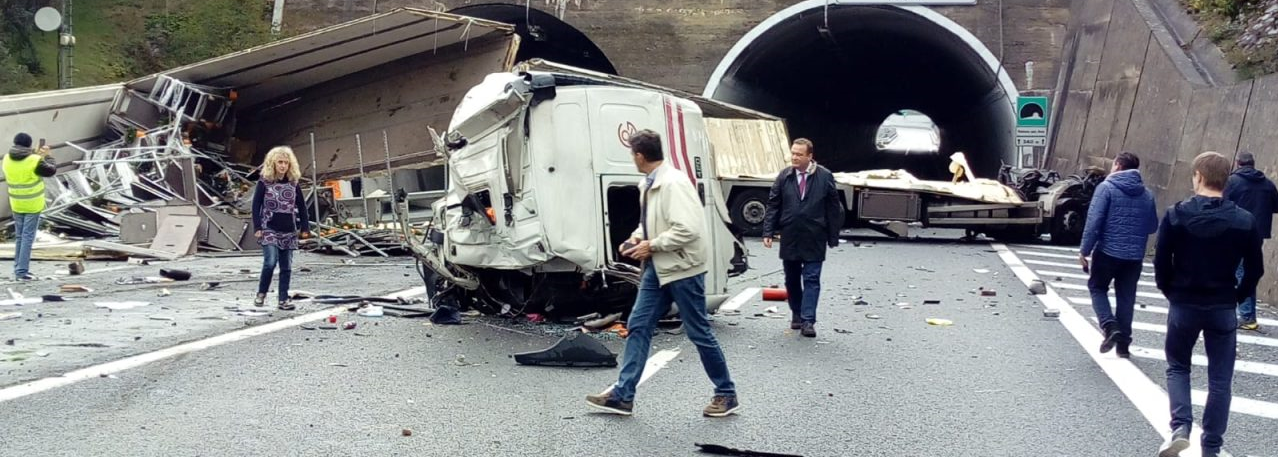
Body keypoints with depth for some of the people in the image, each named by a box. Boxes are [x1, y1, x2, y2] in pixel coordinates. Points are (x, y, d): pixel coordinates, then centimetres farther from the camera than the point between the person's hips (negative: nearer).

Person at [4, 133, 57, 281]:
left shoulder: (7, 159, -1)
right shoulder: (34, 161, -19)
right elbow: (52, 170, -5)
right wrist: (46, 156, 10)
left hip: (16, 204, 5)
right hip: (32, 204, -5)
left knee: (19, 236, 17)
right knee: (28, 237, -1)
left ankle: (18, 269, 21)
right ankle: (22, 272, -2)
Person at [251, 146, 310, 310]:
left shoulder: (294, 182, 6)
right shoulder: (264, 182, -2)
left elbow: (301, 206, 10)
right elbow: (256, 205, -3)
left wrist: (305, 227, 5)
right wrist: (257, 227, -10)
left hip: (289, 231, 3)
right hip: (269, 229, -3)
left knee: (286, 266, 4)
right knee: (270, 262, -16)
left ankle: (283, 300, 11)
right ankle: (261, 293, 6)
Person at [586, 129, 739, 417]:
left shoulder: (674, 183, -21)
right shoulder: (648, 185, 7)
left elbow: (688, 229, -28)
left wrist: (652, 245, -19)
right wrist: (638, 237, 2)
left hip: (682, 267, -9)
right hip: (658, 267, 9)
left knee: (698, 332, 2)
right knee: (638, 326, 6)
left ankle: (727, 394, 18)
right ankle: (622, 395, 11)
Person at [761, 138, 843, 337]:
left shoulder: (824, 177, -4)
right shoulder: (784, 177, 1)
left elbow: (834, 208, 0)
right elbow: (773, 206, 4)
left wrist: (833, 237, 0)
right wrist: (768, 233, -4)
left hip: (814, 239, -3)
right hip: (789, 237, 3)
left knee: (811, 280, -4)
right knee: (792, 279, 12)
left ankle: (808, 321, -3)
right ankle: (796, 314, 28)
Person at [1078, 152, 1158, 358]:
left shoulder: (1106, 188, -8)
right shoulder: (1147, 194, 7)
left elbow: (1094, 221, -14)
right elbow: (1152, 226, 14)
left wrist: (1085, 250, -10)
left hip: (1108, 252, -4)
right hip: (1135, 256, 4)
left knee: (1097, 287, 15)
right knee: (1126, 298, 12)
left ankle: (1110, 326, -7)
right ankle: (1123, 344, 16)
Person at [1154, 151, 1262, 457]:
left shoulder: (1177, 215, -10)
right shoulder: (1245, 221, -5)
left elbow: (1161, 262, -7)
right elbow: (1255, 270, -2)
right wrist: (1235, 297, 12)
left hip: (1184, 305, -1)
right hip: (1223, 309, 1)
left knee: (1177, 367, 16)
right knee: (1220, 381, 10)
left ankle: (1180, 427, -4)